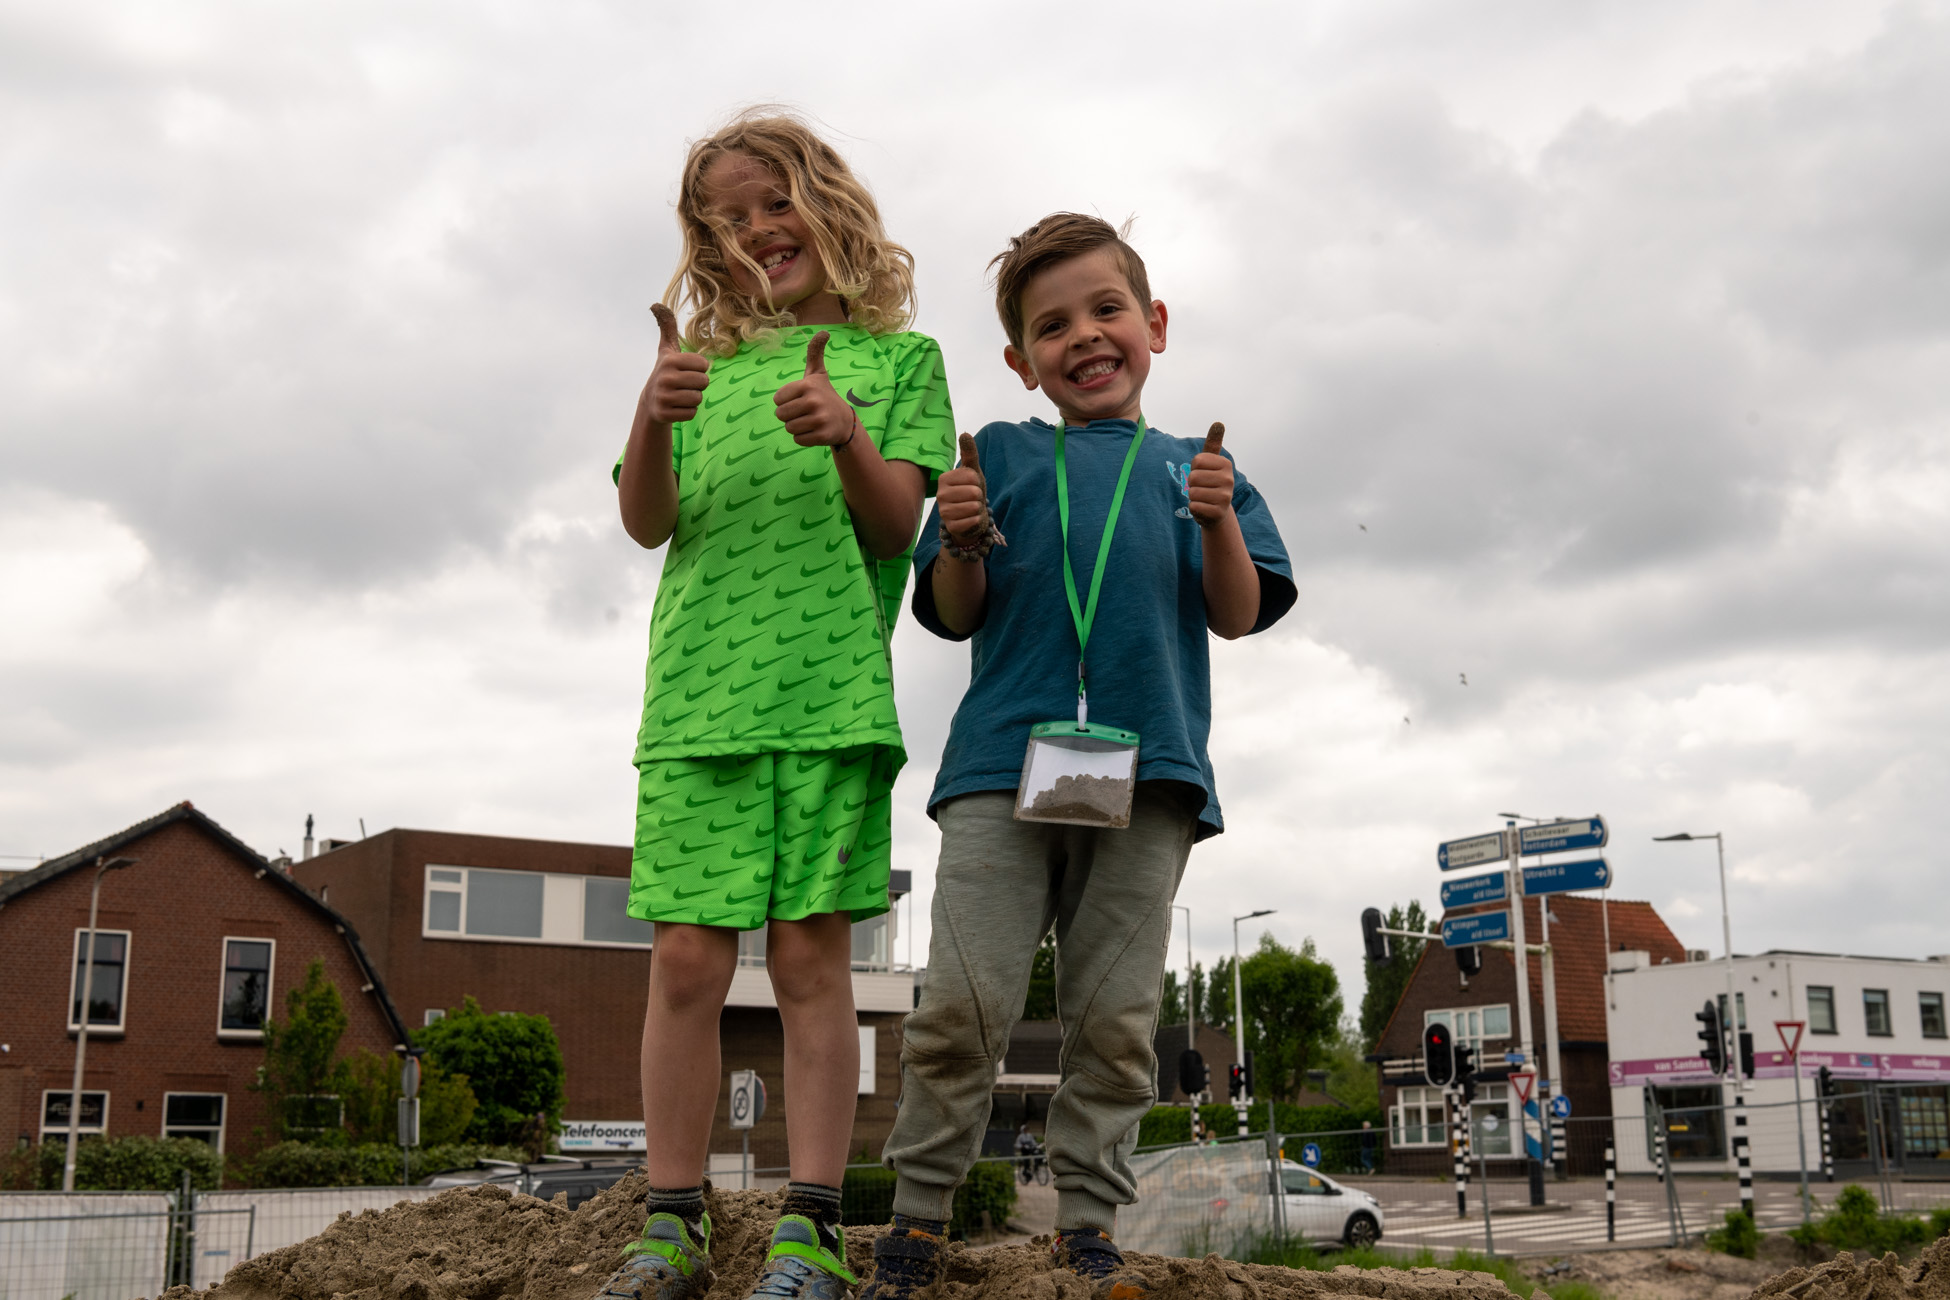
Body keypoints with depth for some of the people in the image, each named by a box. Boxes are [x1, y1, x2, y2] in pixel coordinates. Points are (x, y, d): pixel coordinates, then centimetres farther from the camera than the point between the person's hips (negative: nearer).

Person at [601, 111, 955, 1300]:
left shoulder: (898, 357, 12)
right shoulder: (704, 363, 18)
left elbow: (895, 525, 1)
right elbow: (649, 525, 7)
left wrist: (849, 439, -19)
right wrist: (650, 422, -13)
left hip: (831, 691, -2)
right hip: (699, 691, 2)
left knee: (811, 955, -4)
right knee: (687, 957, -2)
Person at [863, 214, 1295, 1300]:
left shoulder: (1191, 467, 17)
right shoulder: (1002, 454, 15)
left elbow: (1237, 616, 9)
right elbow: (954, 614, 11)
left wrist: (1220, 524, -9)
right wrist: (961, 543, -9)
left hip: (1147, 767, 1)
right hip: (1004, 760, -1)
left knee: (1115, 1018, 3)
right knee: (963, 1006, -6)